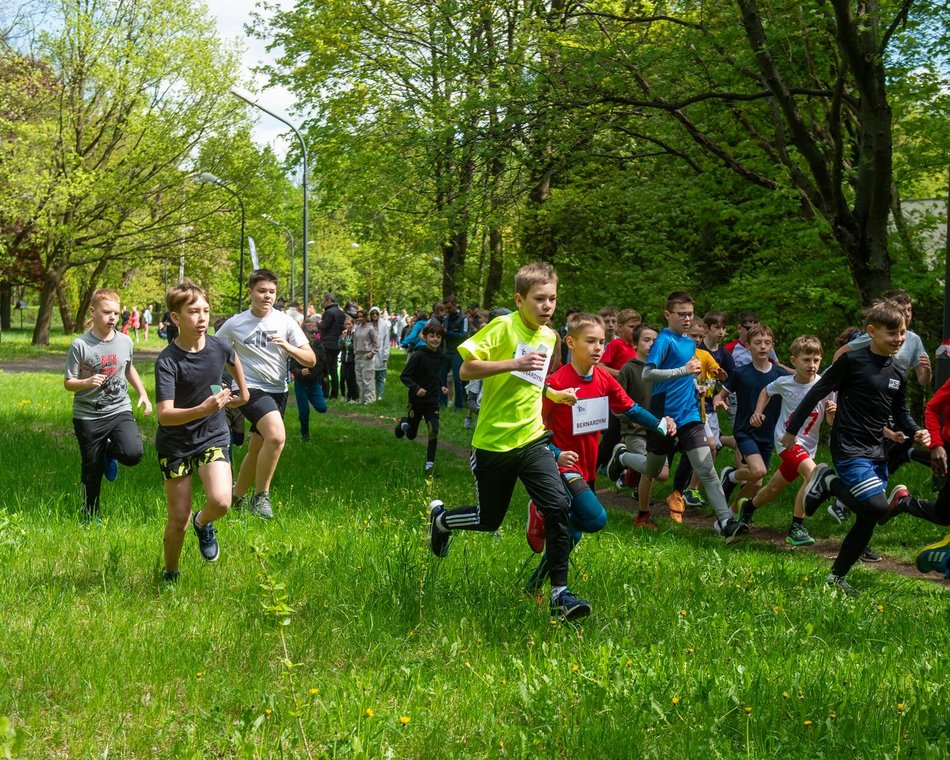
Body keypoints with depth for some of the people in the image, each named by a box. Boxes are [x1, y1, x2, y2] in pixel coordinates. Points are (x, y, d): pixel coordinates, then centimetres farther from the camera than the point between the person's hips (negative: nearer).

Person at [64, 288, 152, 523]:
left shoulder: (125, 342, 3)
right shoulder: (80, 345, -10)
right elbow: (68, 383, -6)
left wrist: (143, 394, 13)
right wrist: (88, 382, -26)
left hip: (120, 411, 2)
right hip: (88, 416, -2)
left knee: (133, 454, -22)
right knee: (92, 471, 6)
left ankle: (110, 451, 13)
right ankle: (89, 515, 29)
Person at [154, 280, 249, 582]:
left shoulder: (220, 347, -8)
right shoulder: (167, 361, -20)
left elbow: (234, 360, 20)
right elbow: (164, 415, -30)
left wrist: (243, 393, 31)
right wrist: (203, 410, -45)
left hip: (213, 438, 2)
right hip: (175, 444, -2)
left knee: (221, 501, -22)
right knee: (178, 519, 2)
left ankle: (203, 523, 14)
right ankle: (170, 574, 29)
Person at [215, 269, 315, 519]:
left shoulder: (285, 322, 0)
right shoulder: (234, 324, -3)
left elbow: (311, 360, -4)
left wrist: (288, 347, -21)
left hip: (278, 391, 4)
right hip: (250, 389, -4)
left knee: (256, 450, 14)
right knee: (276, 436, -28)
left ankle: (238, 497, 35)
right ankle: (261, 496, -14)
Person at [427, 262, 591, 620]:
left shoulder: (549, 336, 8)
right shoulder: (503, 327, -13)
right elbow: (467, 369, -19)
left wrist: (555, 394, 9)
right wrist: (514, 364, -28)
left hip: (532, 439, 5)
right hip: (494, 442, -5)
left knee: (558, 507, -14)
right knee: (488, 520, 9)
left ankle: (560, 593, -8)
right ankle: (440, 517, 41)